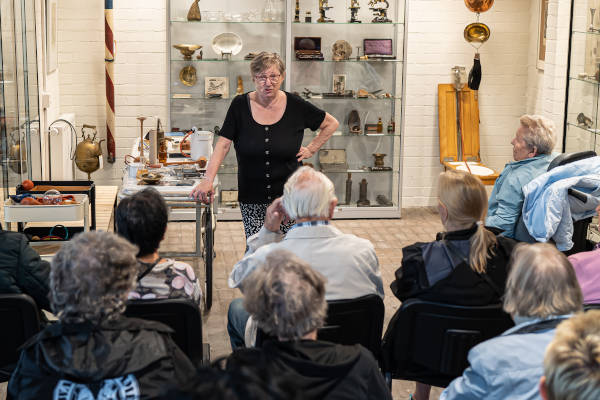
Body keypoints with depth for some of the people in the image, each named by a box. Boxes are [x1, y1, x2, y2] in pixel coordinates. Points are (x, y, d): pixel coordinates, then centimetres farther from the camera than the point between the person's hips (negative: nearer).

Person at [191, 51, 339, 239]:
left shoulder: (295, 106, -2)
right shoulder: (240, 105, -2)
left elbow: (331, 124, 13)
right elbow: (223, 144, -4)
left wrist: (311, 149, 5)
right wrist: (208, 179, -15)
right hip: (251, 200, 0)